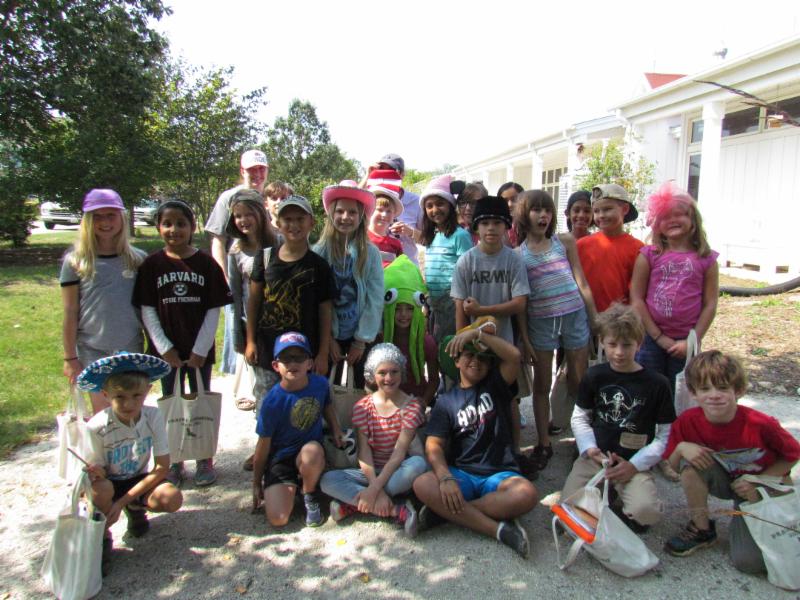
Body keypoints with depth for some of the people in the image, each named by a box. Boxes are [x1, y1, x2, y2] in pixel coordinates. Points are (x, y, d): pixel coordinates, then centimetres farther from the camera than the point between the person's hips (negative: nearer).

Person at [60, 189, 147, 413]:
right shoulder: (75, 262, -2)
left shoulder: (138, 259, 3)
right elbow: (70, 313, 0)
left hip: (132, 348, 2)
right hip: (93, 351, -1)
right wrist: (70, 358, -1)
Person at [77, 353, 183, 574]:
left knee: (172, 498, -26)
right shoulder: (97, 427, -25)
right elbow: (97, 471, -14)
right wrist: (93, 474, -40)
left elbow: (162, 468, -17)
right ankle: (102, 538, -6)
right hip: (110, 482, -2)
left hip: (140, 480, 2)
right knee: (100, 488, -36)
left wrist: (122, 501, -22)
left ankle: (136, 508, 9)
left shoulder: (153, 416, -21)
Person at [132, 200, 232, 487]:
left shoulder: (206, 263, -4)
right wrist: (164, 348, -9)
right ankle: (173, 462, 27)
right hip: (167, 351, 1)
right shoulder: (152, 264, -2)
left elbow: (213, 310, -4)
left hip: (199, 350, -1)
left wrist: (200, 349, -9)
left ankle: (205, 460, 25)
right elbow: (147, 311, -2)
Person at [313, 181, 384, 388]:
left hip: (361, 336, 0)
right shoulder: (319, 252, -7)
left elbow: (375, 300, -6)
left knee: (364, 388, 9)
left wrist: (361, 341, -7)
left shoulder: (371, 253, -7)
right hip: (328, 335, 0)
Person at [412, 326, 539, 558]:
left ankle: (444, 511, -21)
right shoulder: (446, 402, 10)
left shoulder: (495, 386, 11)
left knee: (526, 494, -33)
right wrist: (446, 477, -22)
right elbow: (434, 445, -4)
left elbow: (514, 356, -9)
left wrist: (477, 333, -16)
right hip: (461, 474, 0)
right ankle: (499, 529, -25)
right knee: (422, 485, -30)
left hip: (500, 474, 0)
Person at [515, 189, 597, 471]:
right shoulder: (517, 254, 3)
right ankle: (543, 443, 20)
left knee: (579, 383, 9)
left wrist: (596, 320, 5)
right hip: (540, 321, 0)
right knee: (542, 385, 9)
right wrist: (524, 337, 0)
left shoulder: (565, 242, 5)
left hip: (574, 316, 1)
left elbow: (582, 283, 7)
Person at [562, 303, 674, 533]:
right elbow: (579, 417, 10)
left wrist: (635, 465, -11)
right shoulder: (594, 376, 3)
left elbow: (665, 435, 0)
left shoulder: (656, 383, -3)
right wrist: (589, 448, -8)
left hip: (634, 462, -2)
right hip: (595, 457, 2)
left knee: (646, 512, -29)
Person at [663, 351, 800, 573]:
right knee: (691, 464, -30)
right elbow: (672, 466, -9)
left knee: (748, 561, -17)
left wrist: (758, 483, -18)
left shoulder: (761, 425, -28)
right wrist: (681, 448, -31)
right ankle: (701, 530, -8)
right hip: (725, 480, 2)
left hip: (765, 487, -2)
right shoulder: (687, 422, -21)